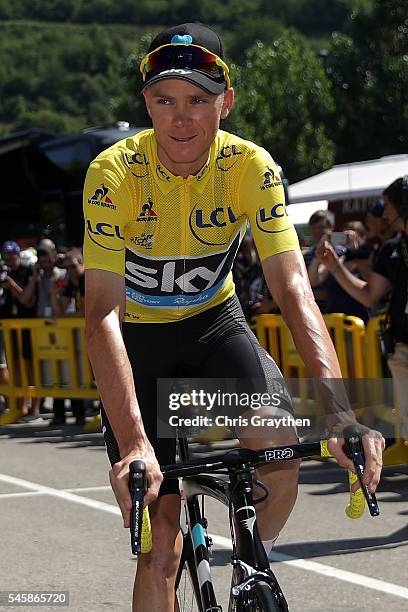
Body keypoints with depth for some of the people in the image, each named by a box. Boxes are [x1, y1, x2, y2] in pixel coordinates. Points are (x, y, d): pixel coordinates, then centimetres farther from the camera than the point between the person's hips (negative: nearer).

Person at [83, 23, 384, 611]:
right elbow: (102, 314, -33)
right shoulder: (114, 174, -26)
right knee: (160, 547, -9)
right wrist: (134, 442, -46)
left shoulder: (251, 167, -19)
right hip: (138, 339, -2)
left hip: (215, 324, 2)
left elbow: (293, 288, -27)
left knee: (281, 450, -26)